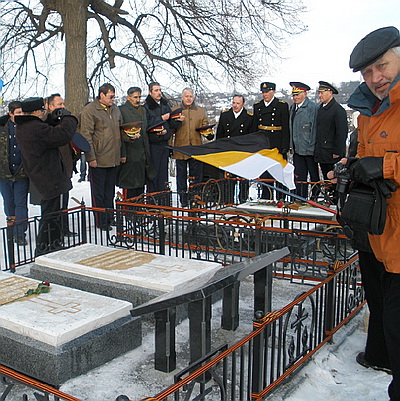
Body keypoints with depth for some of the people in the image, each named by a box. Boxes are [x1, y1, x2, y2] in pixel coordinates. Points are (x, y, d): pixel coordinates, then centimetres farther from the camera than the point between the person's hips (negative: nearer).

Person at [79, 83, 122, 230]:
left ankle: (110, 219, 25)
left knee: (110, 192, 15)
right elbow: (86, 135, -13)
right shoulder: (89, 111, -10)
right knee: (98, 193, 3)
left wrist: (121, 153, 15)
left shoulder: (115, 109, 14)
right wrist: (91, 157, -16)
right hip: (98, 160, -7)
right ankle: (101, 223, 10)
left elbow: (120, 129, 24)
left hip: (113, 159, 7)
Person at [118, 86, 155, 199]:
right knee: (130, 185, -3)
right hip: (129, 154, -7)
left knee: (141, 183, 11)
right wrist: (122, 154, -16)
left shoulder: (143, 110, 18)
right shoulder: (122, 110, -6)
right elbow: (120, 134, -11)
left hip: (142, 154, 7)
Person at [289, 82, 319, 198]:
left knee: (314, 176, 5)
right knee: (299, 176, 9)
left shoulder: (312, 107, -10)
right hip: (297, 149, 7)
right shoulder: (293, 107, 13)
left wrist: (312, 146, -13)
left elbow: (314, 128, -12)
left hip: (309, 149, -7)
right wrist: (292, 145, 13)